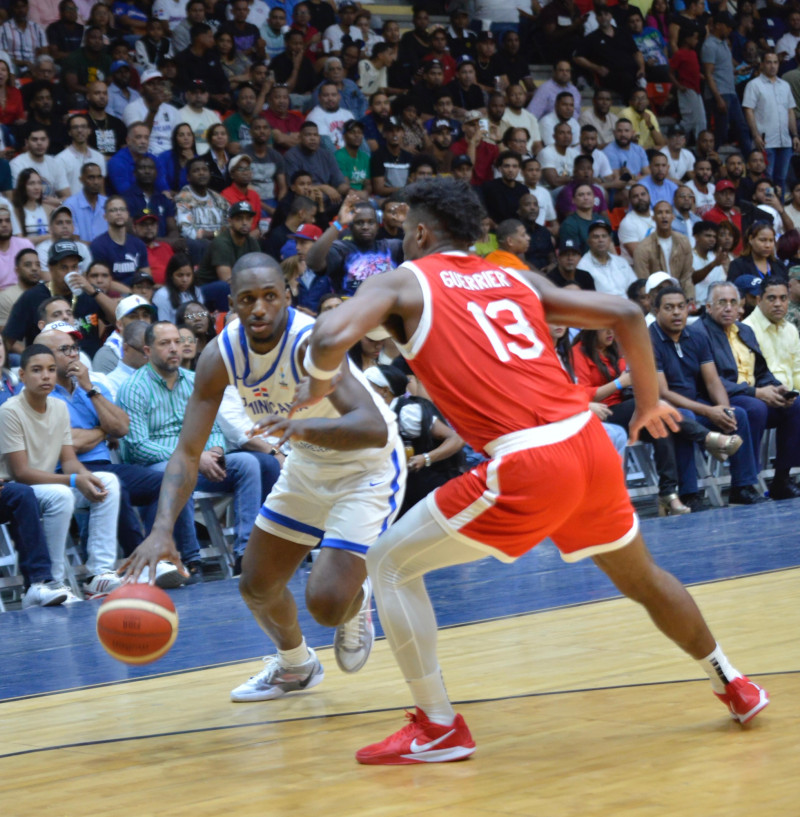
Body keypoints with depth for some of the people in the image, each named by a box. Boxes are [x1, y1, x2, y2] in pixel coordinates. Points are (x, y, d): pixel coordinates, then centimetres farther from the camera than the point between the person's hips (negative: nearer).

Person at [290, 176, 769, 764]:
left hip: (528, 465, -6)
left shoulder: (405, 282, 7)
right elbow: (626, 315, 16)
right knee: (641, 575, 30)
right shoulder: (519, 282, 21)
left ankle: (439, 729, 6)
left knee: (390, 563, 8)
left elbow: (330, 338, -11)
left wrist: (318, 386, 10)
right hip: (591, 444, 6)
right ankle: (733, 686, 44)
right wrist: (649, 403, 28)